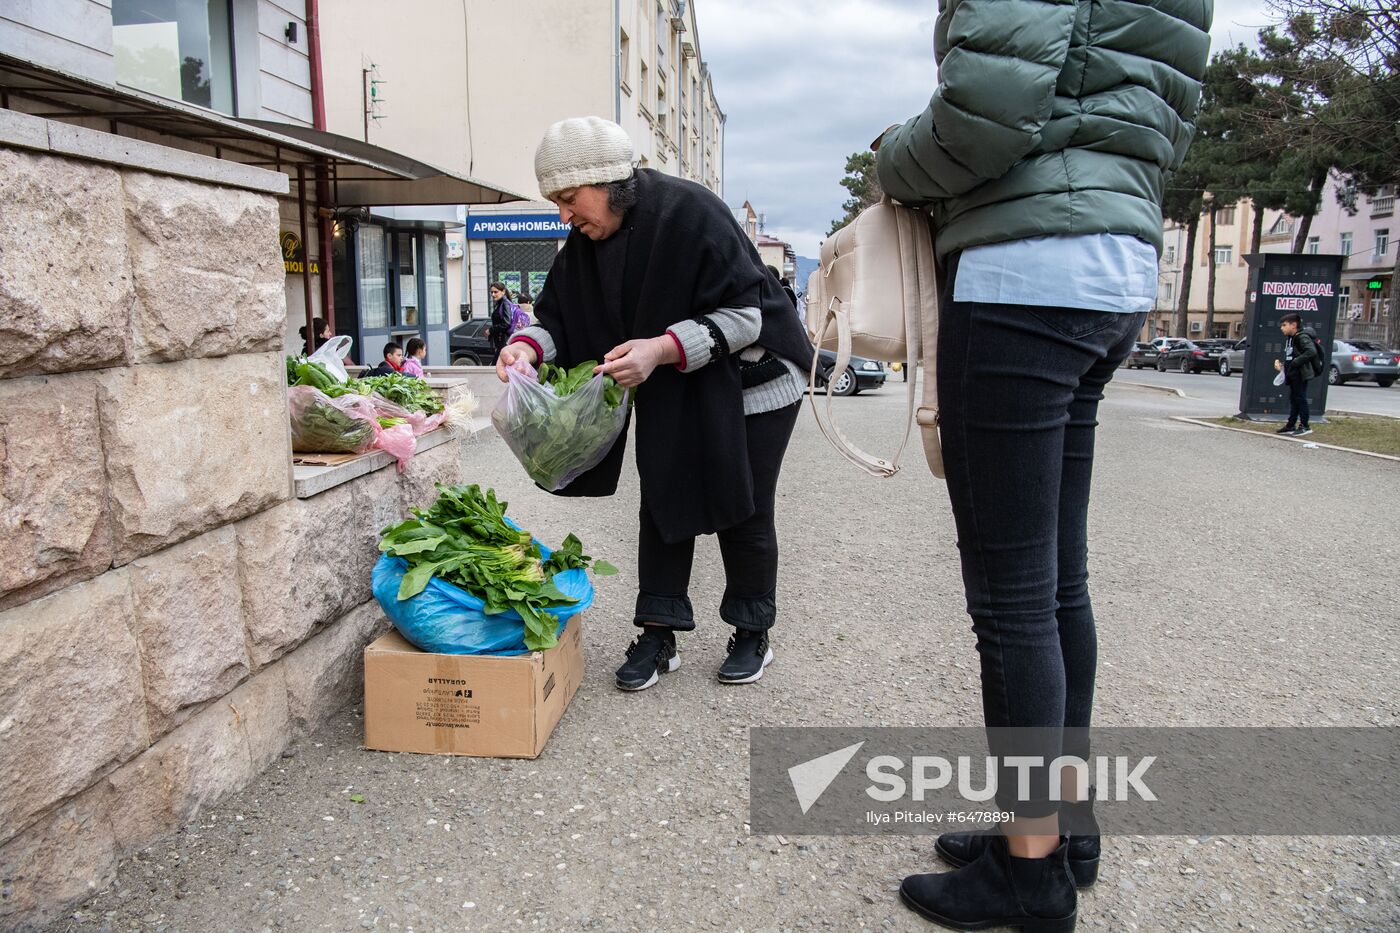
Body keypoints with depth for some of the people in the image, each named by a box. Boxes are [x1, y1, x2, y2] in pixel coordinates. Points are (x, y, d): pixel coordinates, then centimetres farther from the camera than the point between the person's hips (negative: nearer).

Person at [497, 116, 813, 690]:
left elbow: (744, 312, -26)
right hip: (670, 399, 6)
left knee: (742, 512, 3)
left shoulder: (689, 212, -25)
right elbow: (559, 313, -3)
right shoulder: (585, 244, -4)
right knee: (663, 505, 5)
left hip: (746, 384, -6)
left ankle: (753, 634, 21)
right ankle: (658, 636, 15)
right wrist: (529, 345, -26)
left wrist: (661, 348, -37)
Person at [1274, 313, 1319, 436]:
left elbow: (1312, 352, -28)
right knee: (1293, 400, 13)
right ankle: (1291, 425, 19)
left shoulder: (1302, 337, -14)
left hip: (1301, 374, -9)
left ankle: (1304, 426, 3)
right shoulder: (1289, 339, 14)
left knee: (1300, 399, -4)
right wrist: (1281, 364, 5)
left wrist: (1296, 362, -26)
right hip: (1292, 375, 9)